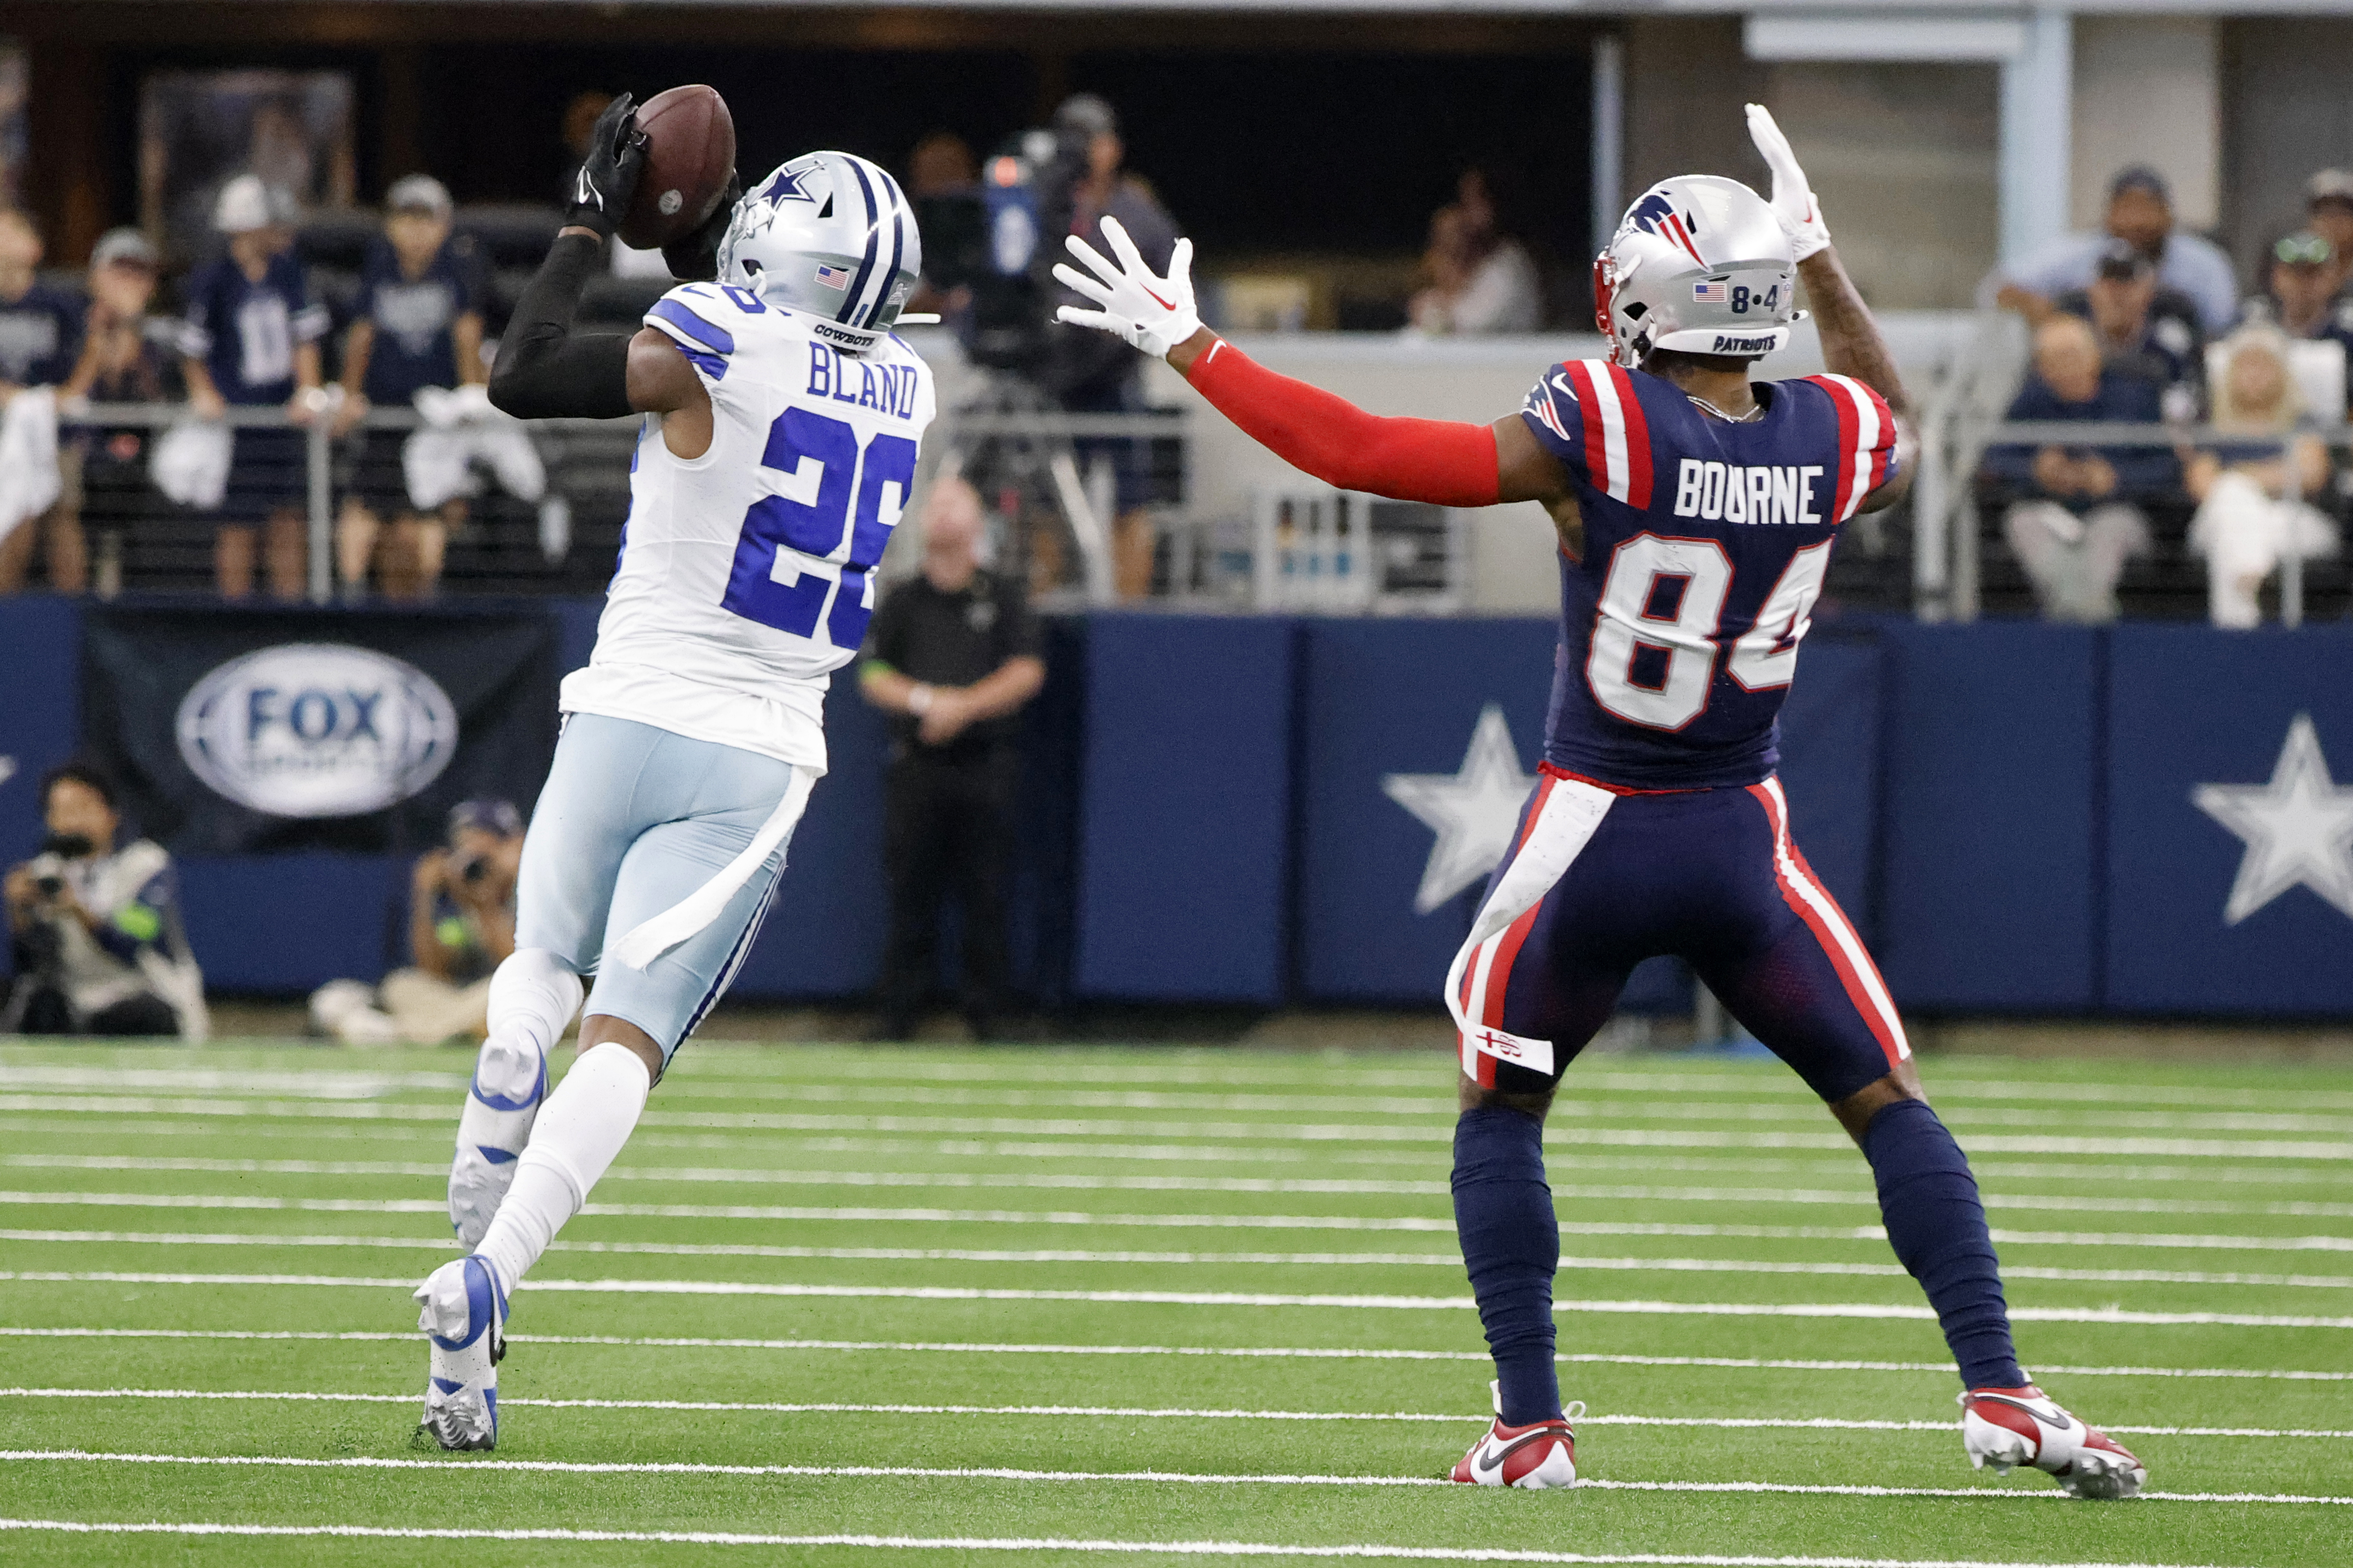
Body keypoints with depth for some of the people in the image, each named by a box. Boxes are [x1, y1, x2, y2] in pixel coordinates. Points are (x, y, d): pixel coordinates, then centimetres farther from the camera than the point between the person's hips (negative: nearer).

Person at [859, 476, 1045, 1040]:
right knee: (910, 895, -2)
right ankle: (899, 1014, 1)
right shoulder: (904, 601, 13)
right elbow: (873, 676, 7)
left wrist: (964, 705, -13)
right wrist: (924, 700, -11)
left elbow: (1027, 673, 0)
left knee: (985, 898, -3)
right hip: (917, 770, 1)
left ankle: (985, 1015, 1)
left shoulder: (1002, 597, 9)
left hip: (986, 769, -1)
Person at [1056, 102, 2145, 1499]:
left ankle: (1532, 1425, 13)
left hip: (1593, 835, -2)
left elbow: (1360, 452, -13)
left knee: (1500, 1118, 18)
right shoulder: (1836, 440, -6)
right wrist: (1823, 262, 27)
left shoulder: (1599, 430, -17)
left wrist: (1189, 349, -4)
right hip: (1745, 845, 2)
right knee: (1889, 1106, 13)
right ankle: (2001, 1394, 1)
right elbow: (1899, 441, 22)